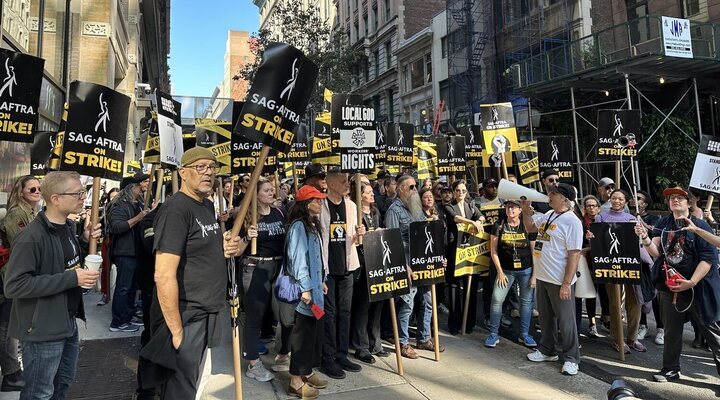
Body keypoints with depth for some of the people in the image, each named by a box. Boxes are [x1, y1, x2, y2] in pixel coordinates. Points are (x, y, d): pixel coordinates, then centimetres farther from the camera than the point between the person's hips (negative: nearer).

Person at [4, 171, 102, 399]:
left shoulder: (68, 226, 4)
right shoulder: (31, 236, -23)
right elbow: (14, 286, -27)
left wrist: (85, 241, -1)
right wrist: (71, 278, -27)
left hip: (68, 322, 8)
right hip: (43, 328, -8)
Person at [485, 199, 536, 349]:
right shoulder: (498, 225, -2)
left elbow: (534, 251, 2)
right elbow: (493, 251, -1)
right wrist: (500, 272, -6)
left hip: (526, 269, 1)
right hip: (505, 270, 0)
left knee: (526, 301, 7)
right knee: (497, 299, -7)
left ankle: (524, 335, 22)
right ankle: (493, 334, 6)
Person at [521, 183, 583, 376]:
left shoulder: (572, 221, -17)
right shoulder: (548, 215, 8)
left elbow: (574, 255, -20)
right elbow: (530, 227, 24)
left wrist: (566, 283, -22)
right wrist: (526, 210, 6)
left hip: (560, 281, -8)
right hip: (542, 277, 8)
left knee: (565, 320, 5)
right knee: (546, 317, 20)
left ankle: (571, 358, 19)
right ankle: (547, 350, 36)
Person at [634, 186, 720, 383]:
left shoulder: (699, 225, -8)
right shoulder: (662, 224, 5)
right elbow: (656, 252, -1)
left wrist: (691, 282, -19)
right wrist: (645, 237, -21)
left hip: (698, 287, -4)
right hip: (669, 285, 4)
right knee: (671, 330, 15)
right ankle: (671, 369, 29)